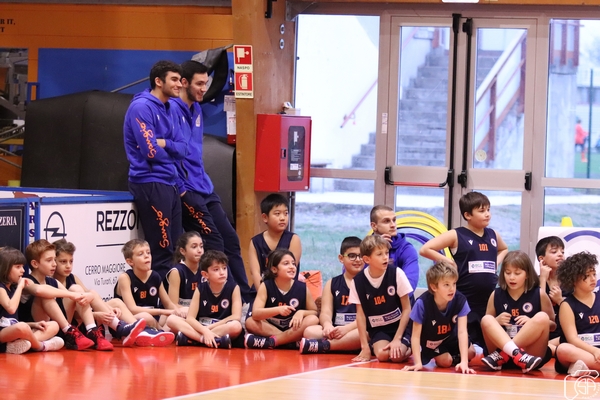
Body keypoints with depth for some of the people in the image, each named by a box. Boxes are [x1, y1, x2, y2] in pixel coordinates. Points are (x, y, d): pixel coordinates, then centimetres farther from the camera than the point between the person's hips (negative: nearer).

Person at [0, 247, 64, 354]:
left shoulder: (12, 288, 20)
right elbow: (11, 308, -27)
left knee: (54, 325, 7)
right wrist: (20, 286, -15)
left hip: (13, 331, 10)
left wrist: (33, 325, 7)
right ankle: (40, 346, -11)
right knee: (22, 327, -43)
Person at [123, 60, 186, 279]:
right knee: (162, 249, -9)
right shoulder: (142, 107, -12)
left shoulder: (167, 109, 16)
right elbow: (151, 152, -17)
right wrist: (171, 148, 2)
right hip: (151, 184, -9)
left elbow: (182, 148, 11)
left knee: (177, 248, 10)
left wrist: (164, 144, -9)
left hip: (170, 184, 9)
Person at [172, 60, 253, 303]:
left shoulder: (196, 110, 16)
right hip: (186, 190, -9)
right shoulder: (172, 109, -13)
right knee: (213, 242, -11)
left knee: (230, 239, 6)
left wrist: (204, 181, 15)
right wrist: (180, 188, -17)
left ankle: (247, 298, 9)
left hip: (204, 188, 9)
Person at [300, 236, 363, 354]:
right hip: (335, 332, 3)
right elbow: (326, 313, 5)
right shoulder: (332, 284, 16)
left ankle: (321, 346, -35)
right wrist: (328, 325, -21)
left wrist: (346, 328, -22)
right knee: (309, 331, -24)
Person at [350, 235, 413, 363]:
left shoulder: (397, 274, -14)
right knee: (382, 354, -27)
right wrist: (365, 347, -9)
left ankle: (409, 348, 10)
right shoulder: (358, 281, -10)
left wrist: (397, 339, -13)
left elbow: (407, 309, -8)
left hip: (400, 325, -1)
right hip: (378, 328, 1)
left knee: (396, 356, -25)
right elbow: (360, 314, -4)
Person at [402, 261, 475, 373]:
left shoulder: (460, 300, -29)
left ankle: (454, 357, 23)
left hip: (450, 337, 3)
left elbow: (462, 332, -32)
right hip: (430, 342, -3)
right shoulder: (422, 304, -35)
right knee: (445, 361, -18)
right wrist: (418, 363, -35)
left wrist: (464, 362, -41)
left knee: (470, 353, -8)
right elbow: (416, 336, -28)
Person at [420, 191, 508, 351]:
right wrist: (449, 262, -10)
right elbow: (425, 249, -10)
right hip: (464, 302, -5)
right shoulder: (456, 236, -7)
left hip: (489, 301, 5)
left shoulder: (493, 235, 9)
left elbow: (504, 249, 33)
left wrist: (496, 262, 13)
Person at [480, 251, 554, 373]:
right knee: (486, 319, -21)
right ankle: (517, 354, -45)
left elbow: (552, 325, 7)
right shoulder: (496, 295, 8)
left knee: (542, 317, -23)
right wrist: (497, 322, -10)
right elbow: (486, 326, 13)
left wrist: (532, 323, -12)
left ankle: (500, 355, -28)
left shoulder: (539, 295, 3)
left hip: (532, 352, -1)